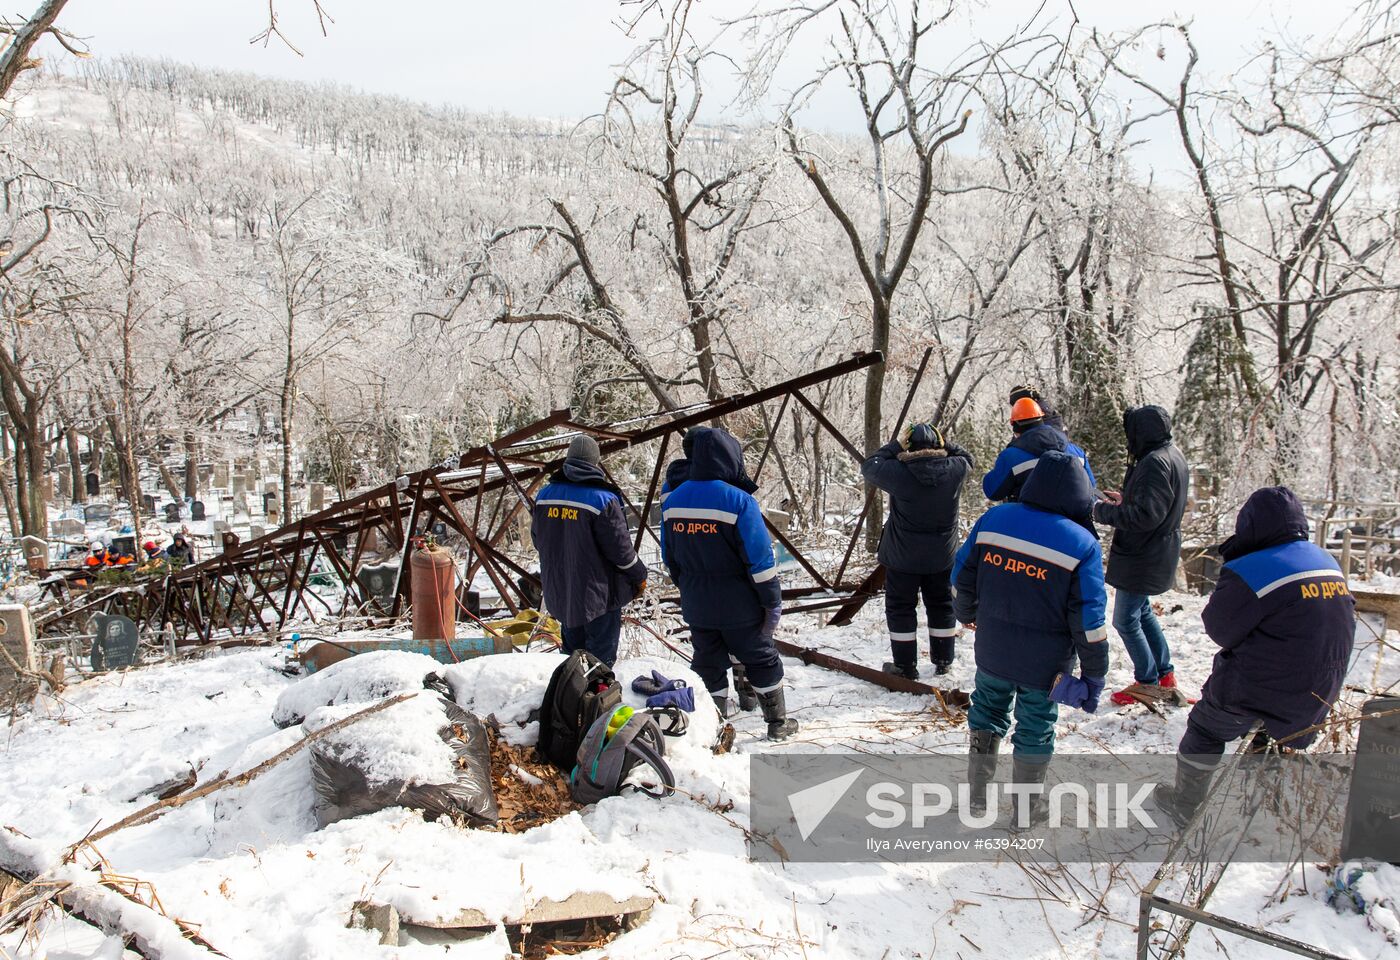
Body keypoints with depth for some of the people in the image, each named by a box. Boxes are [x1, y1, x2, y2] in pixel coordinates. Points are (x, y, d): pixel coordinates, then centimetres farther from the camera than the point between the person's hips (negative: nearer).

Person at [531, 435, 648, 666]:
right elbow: (620, 546, -16)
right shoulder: (602, 499, -20)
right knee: (601, 651, 5)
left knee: (572, 647, 21)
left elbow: (537, 539, 12)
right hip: (598, 593, -6)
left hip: (559, 591, 6)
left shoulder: (545, 495, 0)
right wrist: (639, 576, 0)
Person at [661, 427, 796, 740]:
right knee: (762, 660, 12)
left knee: (708, 662, 18)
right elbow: (760, 560, -18)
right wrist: (772, 602, -7)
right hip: (739, 605, -4)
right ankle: (777, 722, 22)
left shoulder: (673, 501, 0)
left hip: (696, 606, 5)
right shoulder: (738, 501, -20)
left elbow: (670, 558, 10)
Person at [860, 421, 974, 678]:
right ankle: (943, 661, 29)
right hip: (942, 555, 3)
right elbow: (966, 457, 11)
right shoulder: (955, 470, -13)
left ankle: (905, 666, 15)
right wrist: (943, 444, 2)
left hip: (903, 556, -3)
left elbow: (869, 467, -7)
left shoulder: (899, 473, -22)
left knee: (901, 608, 10)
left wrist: (896, 445, -5)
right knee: (942, 605, 19)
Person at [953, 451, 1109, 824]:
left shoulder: (992, 520, -9)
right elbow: (1089, 621, -15)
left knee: (987, 713, 23)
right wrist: (1093, 675, -4)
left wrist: (966, 614, 20)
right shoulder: (1082, 545, -17)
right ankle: (1025, 809, 31)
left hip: (991, 652, 3)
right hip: (1045, 665, -3)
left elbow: (962, 576, 1)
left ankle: (977, 793, 35)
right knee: (1035, 729, 15)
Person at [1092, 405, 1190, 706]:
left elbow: (1145, 516, -29)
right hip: (1156, 553, 11)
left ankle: (1148, 683, 17)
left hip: (1143, 557, -11)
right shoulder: (1173, 455, 8)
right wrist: (1124, 500, 8)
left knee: (1126, 621, 3)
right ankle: (1165, 675, 33)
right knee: (1142, 612, 24)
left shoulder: (1155, 463, -25)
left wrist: (1103, 512, -20)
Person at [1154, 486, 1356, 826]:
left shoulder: (1248, 572, -23)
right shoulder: (1329, 563, 1)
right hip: (1318, 694, 6)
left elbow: (1221, 629, -13)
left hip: (1259, 692, -6)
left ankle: (1185, 805, 26)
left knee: (1205, 729, 15)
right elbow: (1345, 620, 12)